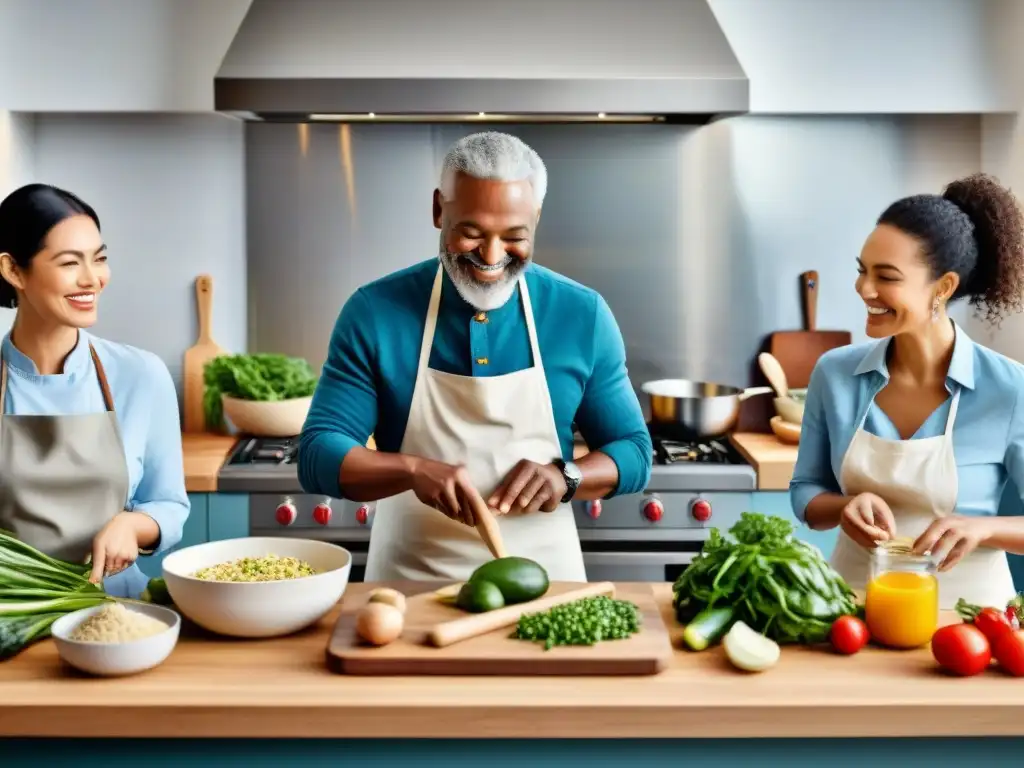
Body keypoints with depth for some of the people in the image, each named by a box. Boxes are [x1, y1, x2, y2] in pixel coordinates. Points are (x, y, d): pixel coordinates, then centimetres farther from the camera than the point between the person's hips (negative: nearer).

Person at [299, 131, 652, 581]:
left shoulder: (583, 316, -1)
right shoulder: (374, 312, -5)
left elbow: (633, 453, 6)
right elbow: (318, 456, -6)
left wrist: (566, 477, -14)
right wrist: (412, 470, -24)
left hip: (541, 579, 1)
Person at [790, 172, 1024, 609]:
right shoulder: (834, 373, -3)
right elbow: (806, 493, 5)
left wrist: (983, 527, -20)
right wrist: (847, 506, -13)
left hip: (962, 606, -1)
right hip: (854, 599, 2)